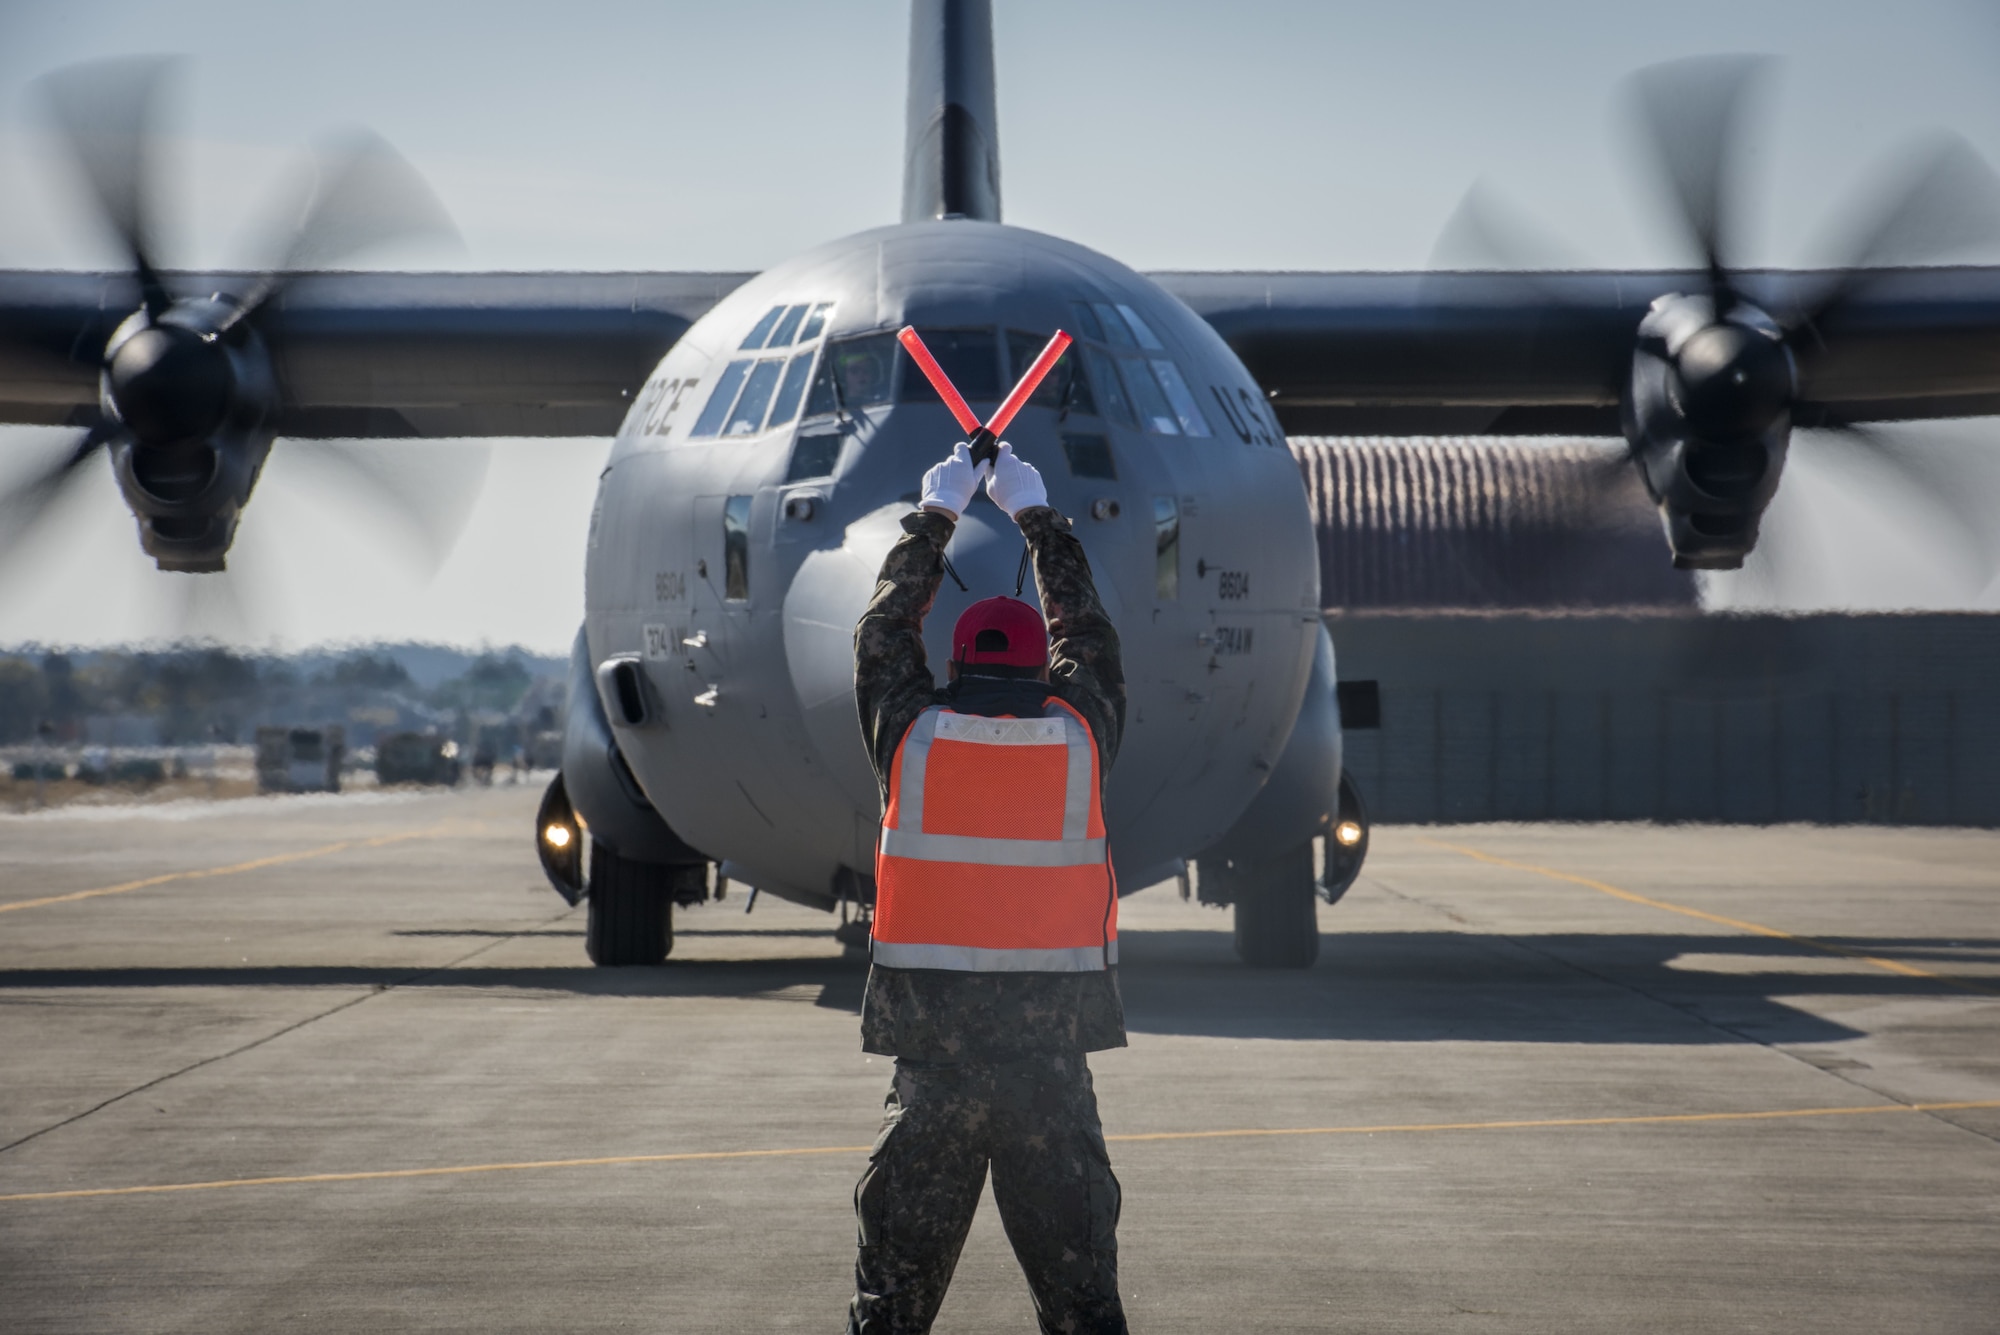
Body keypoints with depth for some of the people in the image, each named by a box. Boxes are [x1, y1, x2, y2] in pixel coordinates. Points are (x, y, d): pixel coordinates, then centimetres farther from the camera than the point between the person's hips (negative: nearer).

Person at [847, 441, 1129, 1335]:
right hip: (1052, 1056, 0)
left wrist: (934, 517, 33)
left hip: (930, 1055, 0)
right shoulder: (1080, 733, 1)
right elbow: (1086, 631, 21)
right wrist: (1036, 516, 35)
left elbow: (884, 631, 20)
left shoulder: (912, 732, 0)